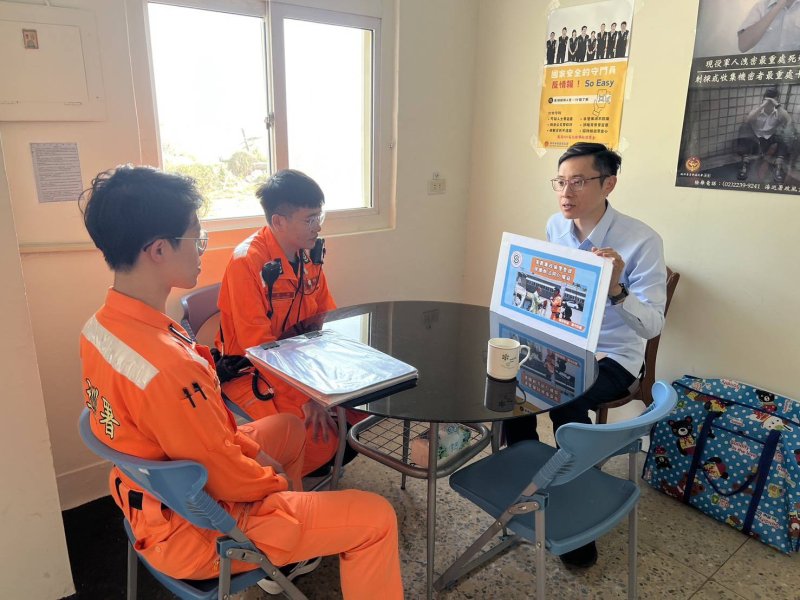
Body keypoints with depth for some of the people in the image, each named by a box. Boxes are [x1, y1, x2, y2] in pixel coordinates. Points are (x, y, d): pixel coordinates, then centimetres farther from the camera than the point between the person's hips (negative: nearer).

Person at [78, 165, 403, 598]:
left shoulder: (98, 327, -6)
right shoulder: (165, 367, -36)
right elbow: (227, 479, -25)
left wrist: (253, 451, 5)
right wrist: (280, 481, -5)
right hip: (195, 533, -9)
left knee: (289, 428, 27)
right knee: (376, 517, -5)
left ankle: (280, 557, 39)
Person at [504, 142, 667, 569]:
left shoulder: (642, 241, -18)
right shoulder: (555, 226, -2)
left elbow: (652, 326, -22)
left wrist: (616, 289, -40)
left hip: (614, 356, -4)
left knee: (567, 404, -32)